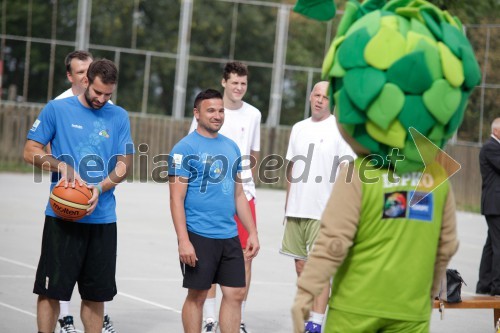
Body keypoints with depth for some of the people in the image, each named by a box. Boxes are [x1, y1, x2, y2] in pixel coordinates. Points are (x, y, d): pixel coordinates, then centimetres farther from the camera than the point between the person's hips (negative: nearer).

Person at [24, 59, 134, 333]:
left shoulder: (119, 117, 8)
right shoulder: (57, 109, 0)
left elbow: (124, 164, 6)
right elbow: (30, 151, 1)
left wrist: (101, 188, -13)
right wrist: (62, 166, -16)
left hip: (102, 219, 3)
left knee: (96, 294, 8)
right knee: (50, 290, -2)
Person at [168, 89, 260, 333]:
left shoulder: (232, 147, 13)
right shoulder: (185, 148, -6)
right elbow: (177, 199, -11)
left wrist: (252, 232, 13)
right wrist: (183, 240, -18)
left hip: (230, 236, 6)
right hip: (198, 236, -6)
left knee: (235, 294, 4)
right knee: (197, 295, 2)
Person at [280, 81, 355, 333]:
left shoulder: (340, 129, -4)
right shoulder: (298, 128, 14)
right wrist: (287, 203, 16)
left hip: (324, 211, -6)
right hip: (296, 209, 6)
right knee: (300, 267, 9)